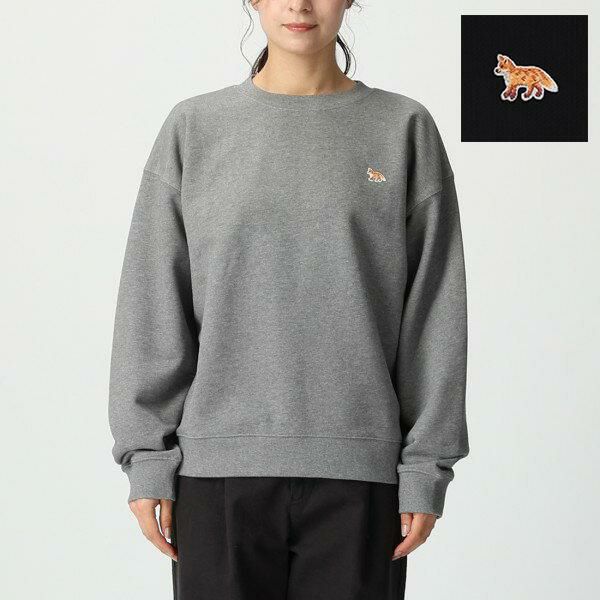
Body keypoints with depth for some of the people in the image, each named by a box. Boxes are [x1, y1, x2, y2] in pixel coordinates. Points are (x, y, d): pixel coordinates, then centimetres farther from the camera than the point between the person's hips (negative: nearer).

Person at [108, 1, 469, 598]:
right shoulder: (193, 128, 6)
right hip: (218, 464, 1)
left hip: (356, 467, 0)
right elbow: (153, 306, 5)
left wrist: (426, 465, -1)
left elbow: (433, 312, 3)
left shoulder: (404, 130, 5)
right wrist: (146, 456, 0)